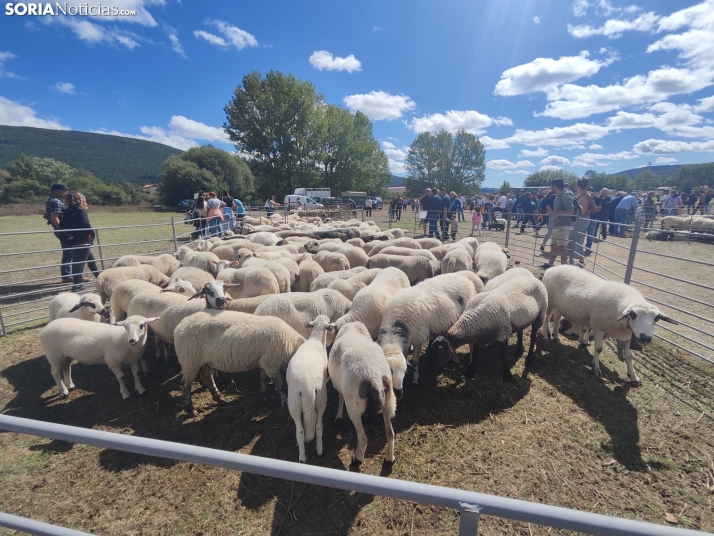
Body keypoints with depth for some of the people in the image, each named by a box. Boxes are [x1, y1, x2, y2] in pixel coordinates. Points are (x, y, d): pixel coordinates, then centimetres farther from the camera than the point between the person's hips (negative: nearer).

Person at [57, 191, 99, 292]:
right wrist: (92, 234, -5)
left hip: (73, 241, 8)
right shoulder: (80, 210, -10)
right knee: (80, 261, -6)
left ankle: (98, 276, 34)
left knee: (90, 258, 21)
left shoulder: (66, 212, 12)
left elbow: (62, 226, 8)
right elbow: (86, 225, -18)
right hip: (83, 241, -8)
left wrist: (67, 236, 10)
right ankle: (76, 285, -7)